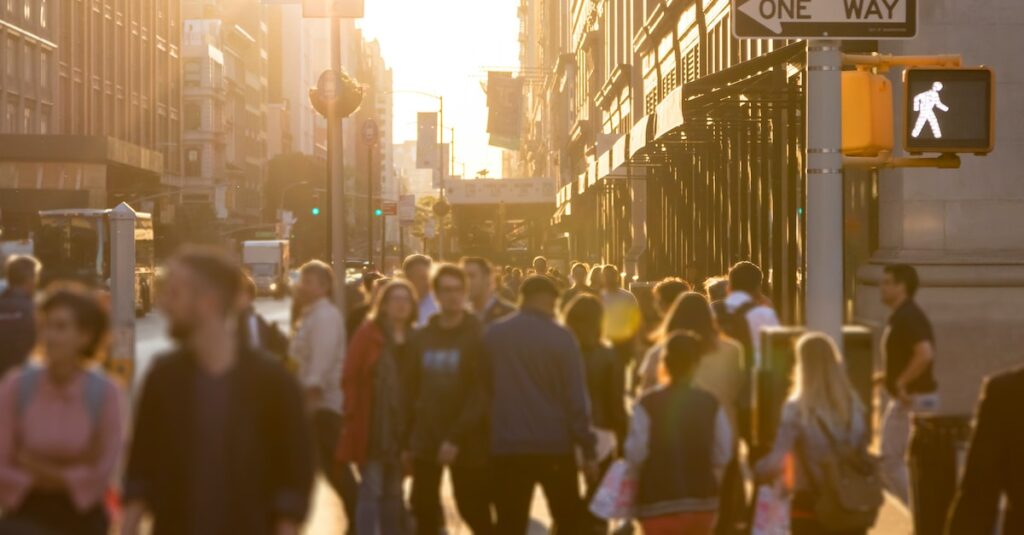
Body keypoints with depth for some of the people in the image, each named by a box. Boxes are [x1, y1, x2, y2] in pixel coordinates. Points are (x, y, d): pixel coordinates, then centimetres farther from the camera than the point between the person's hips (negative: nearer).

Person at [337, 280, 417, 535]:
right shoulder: (368, 334, -3)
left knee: (394, 493, 13)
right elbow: (350, 378, -5)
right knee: (371, 490, -5)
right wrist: (354, 414, -12)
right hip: (371, 428, -4)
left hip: (402, 428, 4)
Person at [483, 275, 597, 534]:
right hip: (555, 445, -2)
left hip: (506, 447, 2)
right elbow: (576, 398, -8)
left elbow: (485, 387, 8)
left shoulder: (493, 335, 3)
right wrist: (587, 449, -5)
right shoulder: (560, 338, -6)